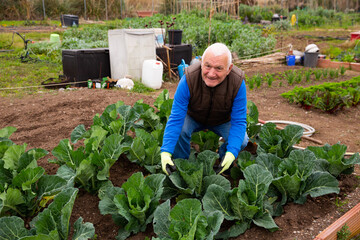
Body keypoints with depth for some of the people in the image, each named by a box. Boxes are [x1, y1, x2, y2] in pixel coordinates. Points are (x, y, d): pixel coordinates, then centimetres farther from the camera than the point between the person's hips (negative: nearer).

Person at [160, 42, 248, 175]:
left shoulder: (238, 83, -32)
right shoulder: (188, 79, -34)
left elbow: (239, 122, -26)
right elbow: (176, 118, -32)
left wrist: (231, 152, -40)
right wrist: (166, 151, -43)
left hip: (223, 121, 1)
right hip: (193, 117, -1)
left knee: (242, 142, -21)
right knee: (180, 130, -30)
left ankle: (220, 161, 10)